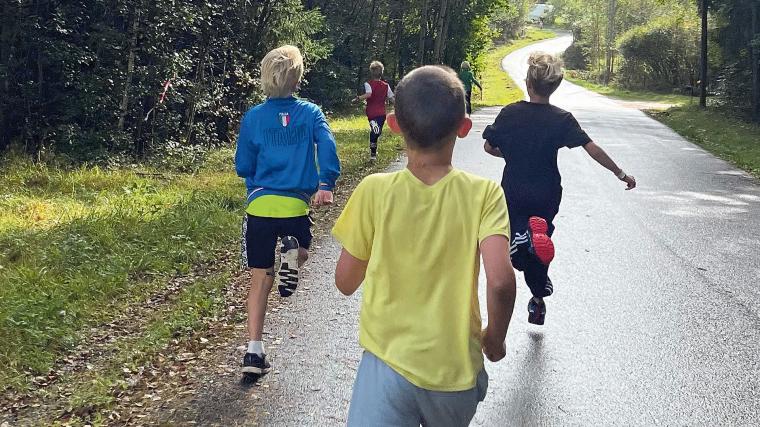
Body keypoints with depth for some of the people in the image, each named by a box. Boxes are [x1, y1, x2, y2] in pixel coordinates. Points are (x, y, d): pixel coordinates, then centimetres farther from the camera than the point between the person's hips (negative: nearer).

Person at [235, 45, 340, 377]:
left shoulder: (253, 117, 3)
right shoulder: (310, 112, 3)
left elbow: (243, 167, 6)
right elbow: (327, 145, -15)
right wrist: (326, 184, -20)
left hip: (260, 206, 1)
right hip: (297, 205, 0)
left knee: (260, 278, 10)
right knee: (300, 248, 29)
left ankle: (254, 352, 4)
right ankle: (293, 254, -10)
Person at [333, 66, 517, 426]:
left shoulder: (374, 192, -10)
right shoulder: (483, 194, -11)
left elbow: (346, 282, -3)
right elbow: (500, 280, -20)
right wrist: (495, 337, -2)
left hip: (387, 364, -2)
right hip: (455, 370, 2)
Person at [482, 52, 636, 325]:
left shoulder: (509, 113, -8)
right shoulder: (562, 119, -9)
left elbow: (489, 147, -1)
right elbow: (592, 149, -13)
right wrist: (620, 174, -4)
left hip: (514, 192, -1)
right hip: (547, 195, 1)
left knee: (516, 243, 7)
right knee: (539, 247, 20)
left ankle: (527, 237, -29)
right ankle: (538, 303, 27)